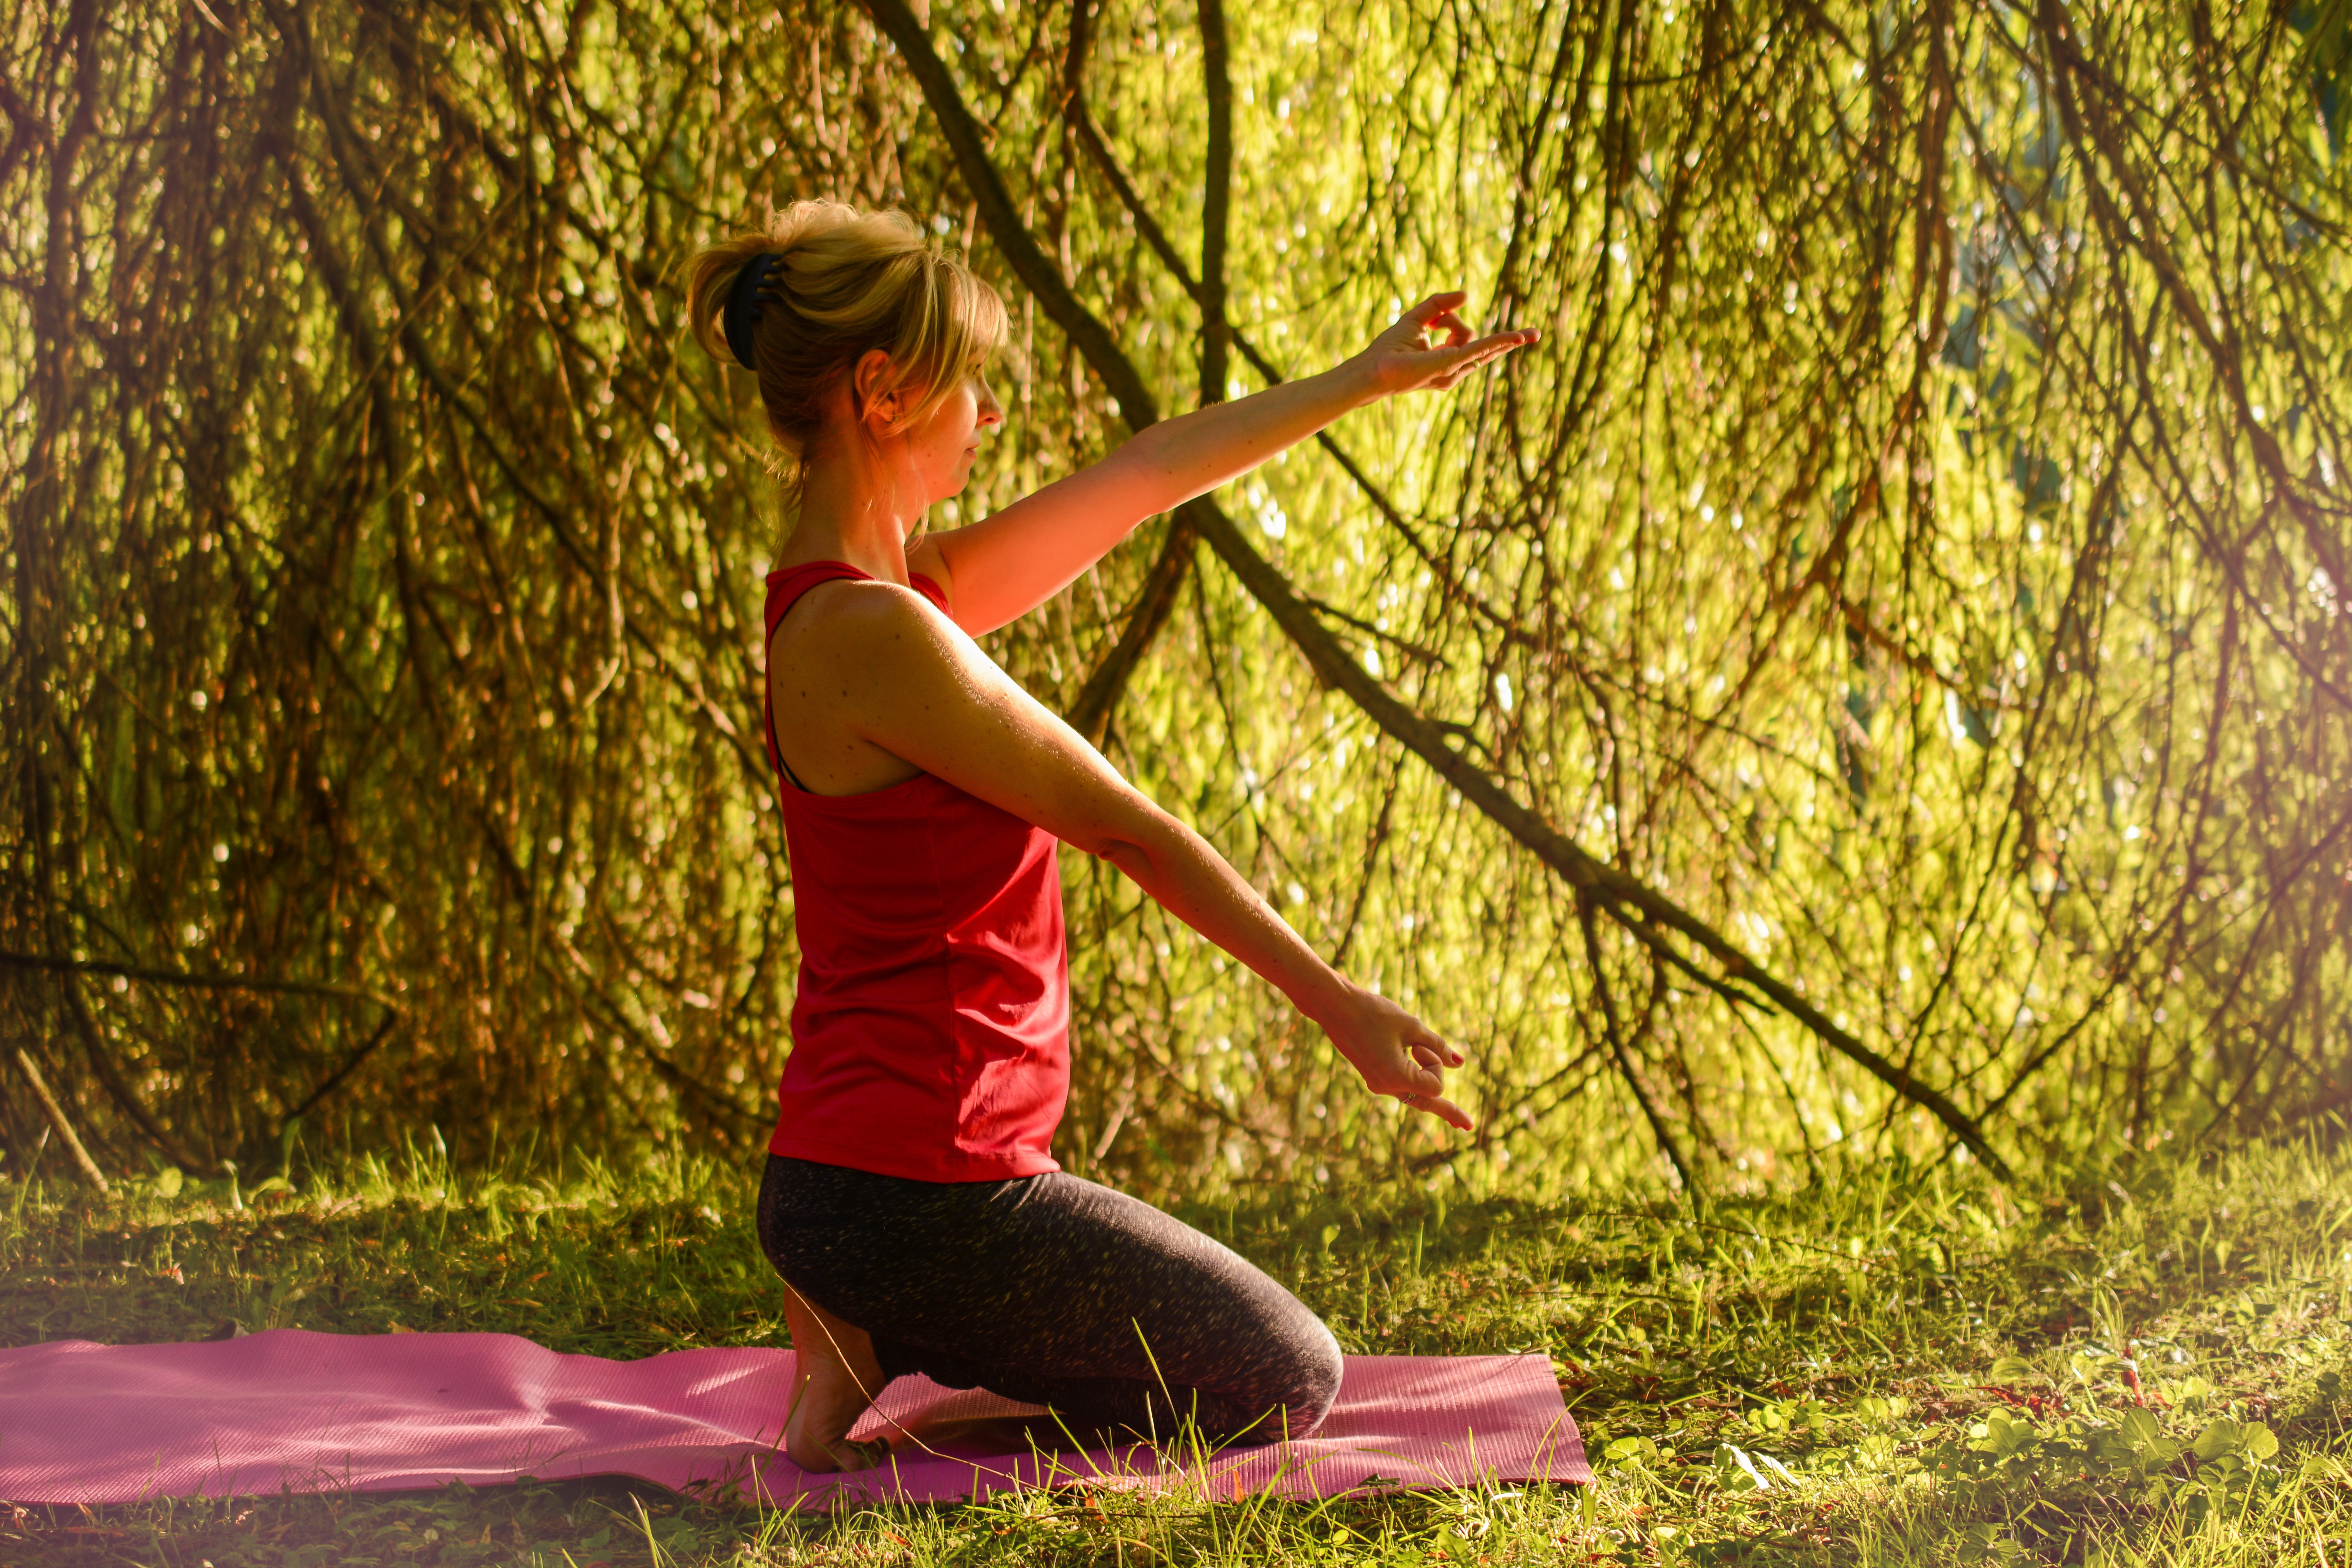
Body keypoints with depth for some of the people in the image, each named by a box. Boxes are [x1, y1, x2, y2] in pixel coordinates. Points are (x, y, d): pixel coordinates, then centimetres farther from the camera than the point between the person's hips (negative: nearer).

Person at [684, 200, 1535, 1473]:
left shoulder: (893, 592, 7)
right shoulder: (870, 631, -21)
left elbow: (1140, 480, 15)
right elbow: (1129, 830, -14)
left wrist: (1365, 381, 19)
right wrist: (1338, 1006, -7)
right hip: (919, 1191, -9)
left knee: (1254, 1353, 28)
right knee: (1288, 1382, 10)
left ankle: (868, 1335, 13)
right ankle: (876, 1356, 1)